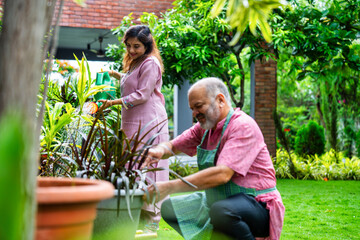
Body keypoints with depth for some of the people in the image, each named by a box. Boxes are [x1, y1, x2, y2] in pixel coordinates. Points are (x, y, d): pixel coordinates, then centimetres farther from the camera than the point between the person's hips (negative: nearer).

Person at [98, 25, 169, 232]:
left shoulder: (150, 63, -7)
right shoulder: (134, 63, 24)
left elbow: (142, 94, -13)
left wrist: (115, 102, -14)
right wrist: (118, 76, 27)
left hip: (149, 124, -10)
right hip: (133, 124, 10)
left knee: (148, 170, -10)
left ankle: (151, 220, -6)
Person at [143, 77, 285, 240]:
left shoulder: (243, 126, -20)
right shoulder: (205, 127, 6)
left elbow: (222, 174, -31)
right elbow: (173, 146, 13)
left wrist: (169, 187, -32)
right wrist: (160, 150, -14)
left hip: (257, 206, -9)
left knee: (221, 210, -38)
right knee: (169, 208, 5)